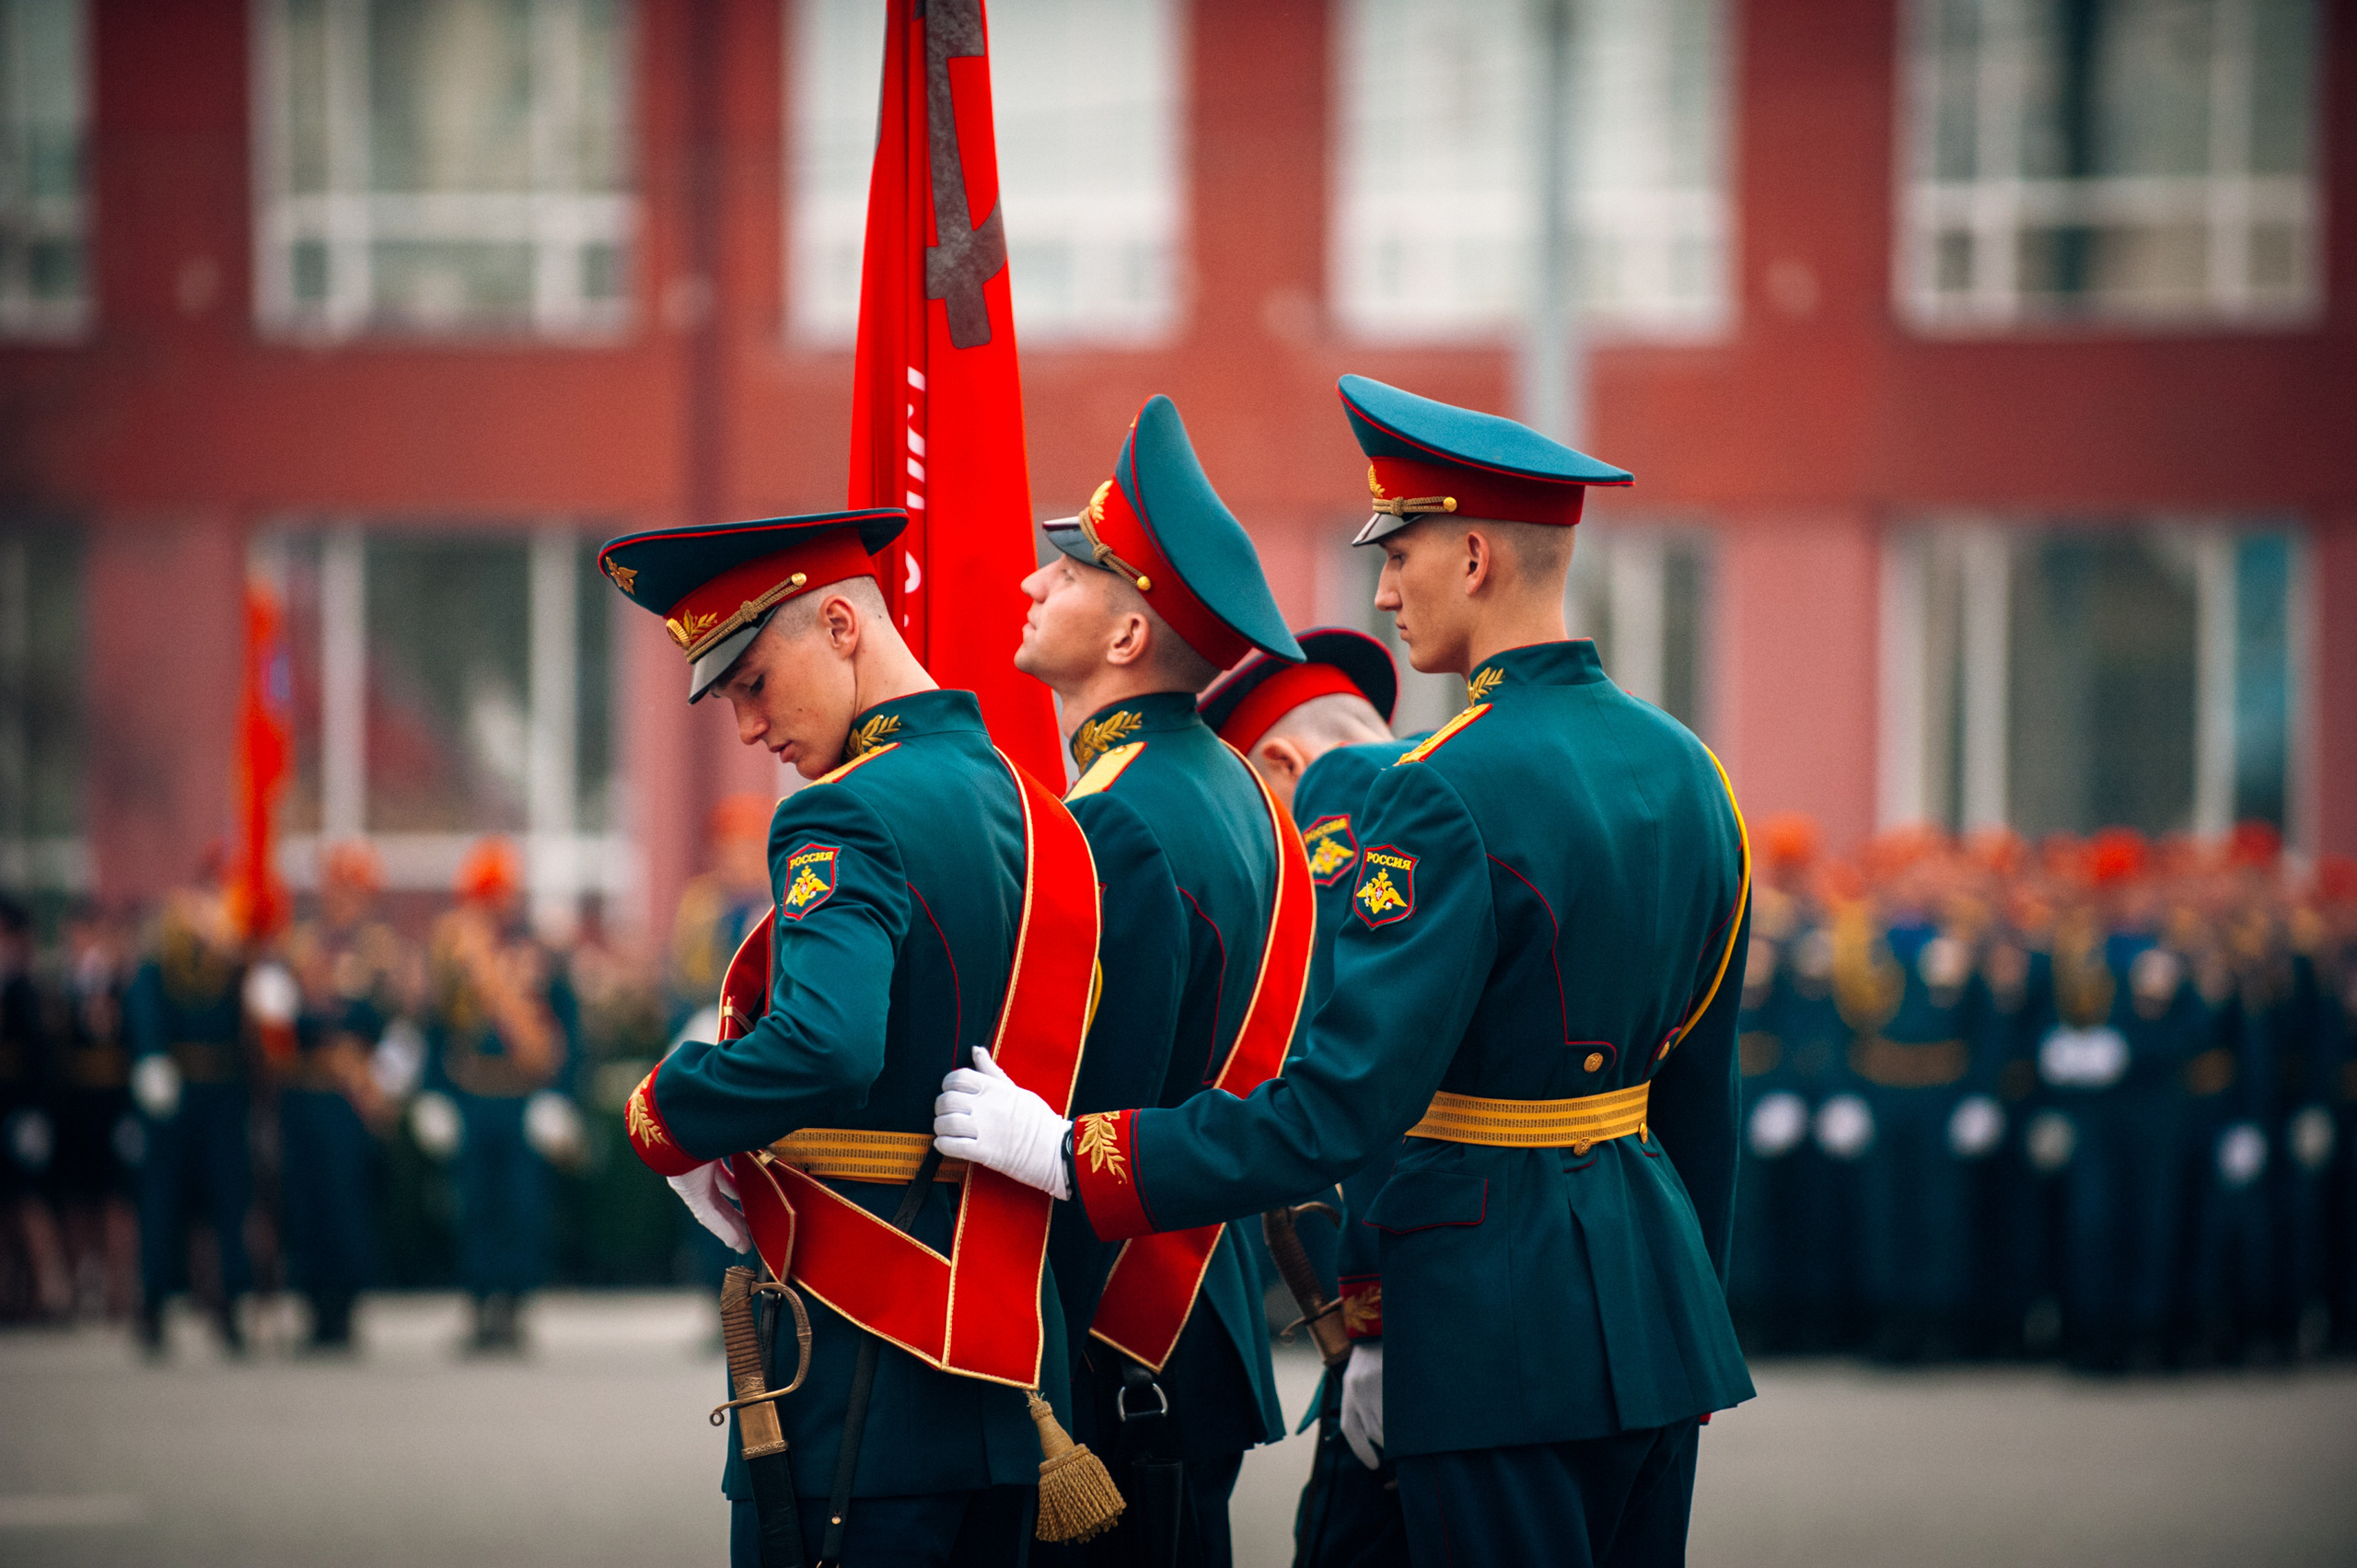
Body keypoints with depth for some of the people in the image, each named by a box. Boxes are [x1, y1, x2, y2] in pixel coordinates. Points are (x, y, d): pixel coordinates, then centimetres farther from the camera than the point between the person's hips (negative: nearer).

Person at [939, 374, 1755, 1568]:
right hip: (1655, 1295, 8)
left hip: (1502, 1303, -8)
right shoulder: (1679, 767, 9)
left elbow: (1342, 1105, -22)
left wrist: (1071, 1155, -16)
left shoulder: (1452, 797, -17)